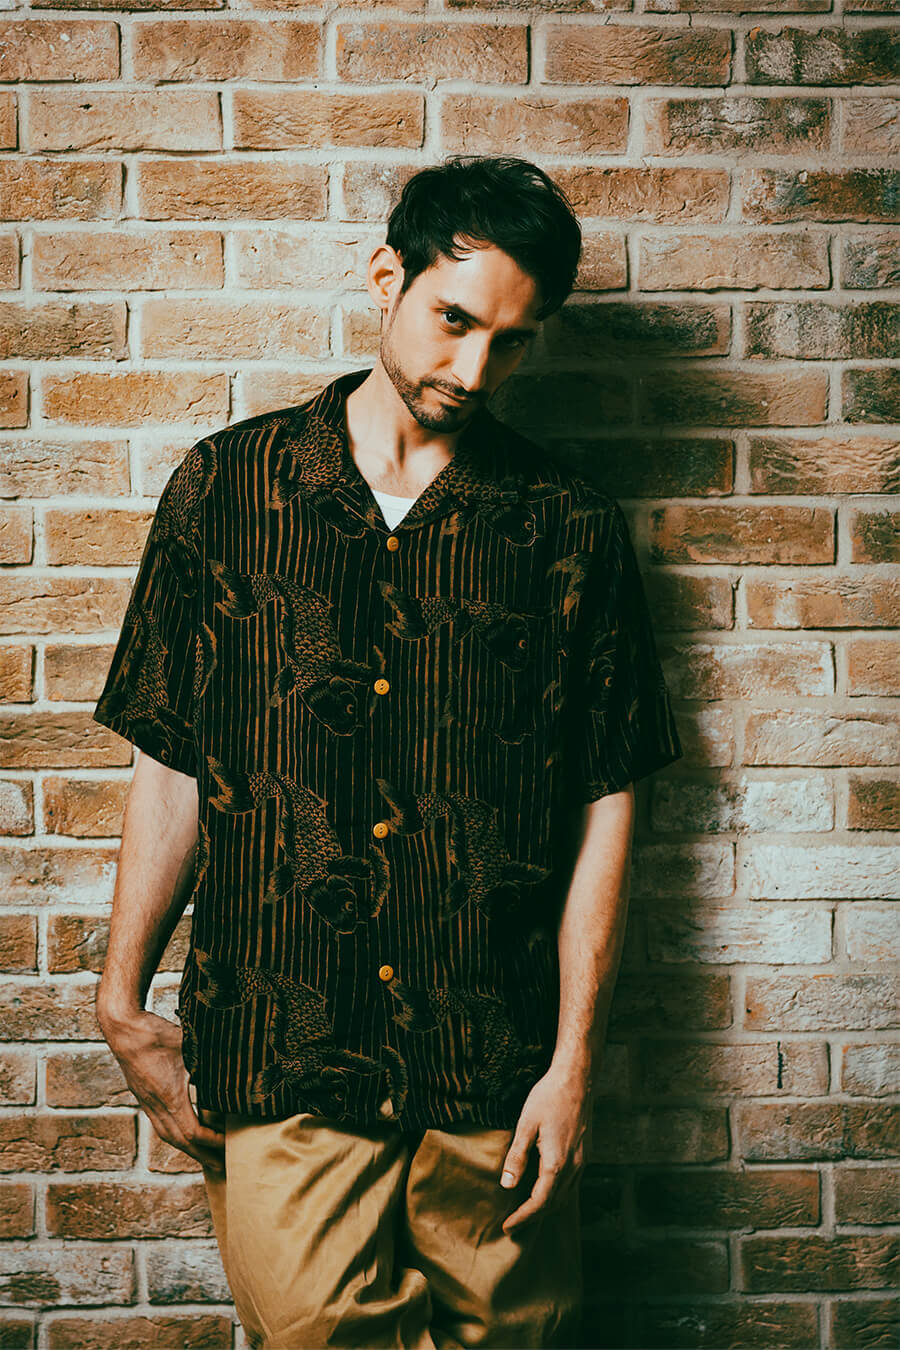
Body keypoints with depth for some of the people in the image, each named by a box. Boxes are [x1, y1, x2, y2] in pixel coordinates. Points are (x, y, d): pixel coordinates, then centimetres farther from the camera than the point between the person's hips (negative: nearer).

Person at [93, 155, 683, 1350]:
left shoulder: (570, 531, 2)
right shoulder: (225, 489, 2)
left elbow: (604, 805, 3)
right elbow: (171, 766, 5)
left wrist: (575, 1060, -1)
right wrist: (124, 1005, 3)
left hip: (496, 1083, 1)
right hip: (274, 1072, 0)